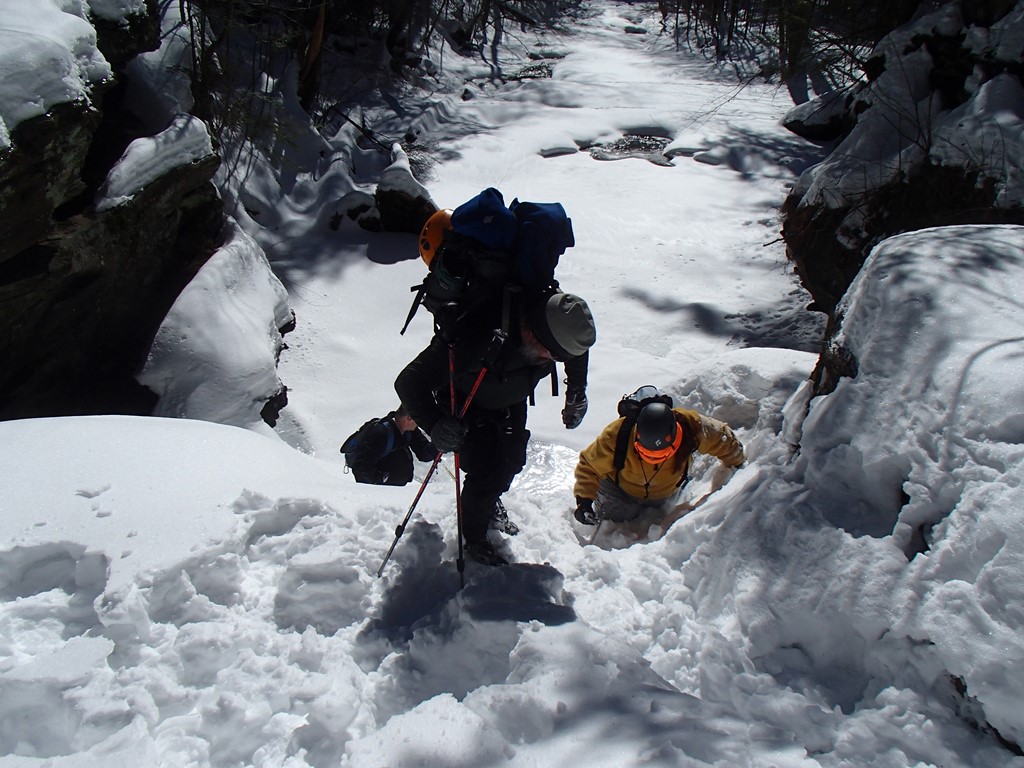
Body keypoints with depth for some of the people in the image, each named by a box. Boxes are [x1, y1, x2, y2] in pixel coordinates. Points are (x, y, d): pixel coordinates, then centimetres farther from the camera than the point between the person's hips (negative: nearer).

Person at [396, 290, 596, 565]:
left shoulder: (558, 321, -29)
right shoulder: (477, 337, -46)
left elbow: (578, 349, -1)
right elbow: (409, 382, -39)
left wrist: (576, 396, 5)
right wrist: (435, 425, -53)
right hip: (465, 404, -5)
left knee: (512, 460, 11)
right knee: (487, 471, -9)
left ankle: (491, 505, 45)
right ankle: (474, 539, 20)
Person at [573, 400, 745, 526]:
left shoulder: (692, 426, -37)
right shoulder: (616, 436, -42)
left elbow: (722, 439, -14)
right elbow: (589, 465, -27)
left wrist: (737, 465, 2)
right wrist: (584, 500, -38)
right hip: (620, 492, -2)